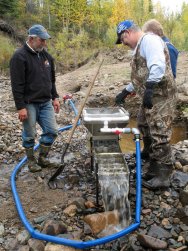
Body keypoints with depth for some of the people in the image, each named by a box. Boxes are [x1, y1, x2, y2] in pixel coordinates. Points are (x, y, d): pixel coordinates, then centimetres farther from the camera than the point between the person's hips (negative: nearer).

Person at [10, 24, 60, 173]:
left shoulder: (46, 55, 9)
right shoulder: (19, 57, -12)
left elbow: (51, 80, 17)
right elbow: (17, 85, -16)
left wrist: (55, 97, 13)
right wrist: (21, 107, -18)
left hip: (46, 102, 6)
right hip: (29, 104, -6)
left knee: (52, 131, 5)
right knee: (29, 135, 5)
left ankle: (42, 158, 24)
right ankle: (31, 160, 25)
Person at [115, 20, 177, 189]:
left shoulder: (149, 39, -9)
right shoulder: (140, 46, 24)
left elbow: (158, 65, -26)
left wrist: (150, 87, -35)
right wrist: (125, 91, 28)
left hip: (160, 96, -11)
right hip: (150, 97, 11)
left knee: (159, 136, -9)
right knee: (146, 131, 15)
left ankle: (163, 176, 0)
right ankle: (154, 169, 27)